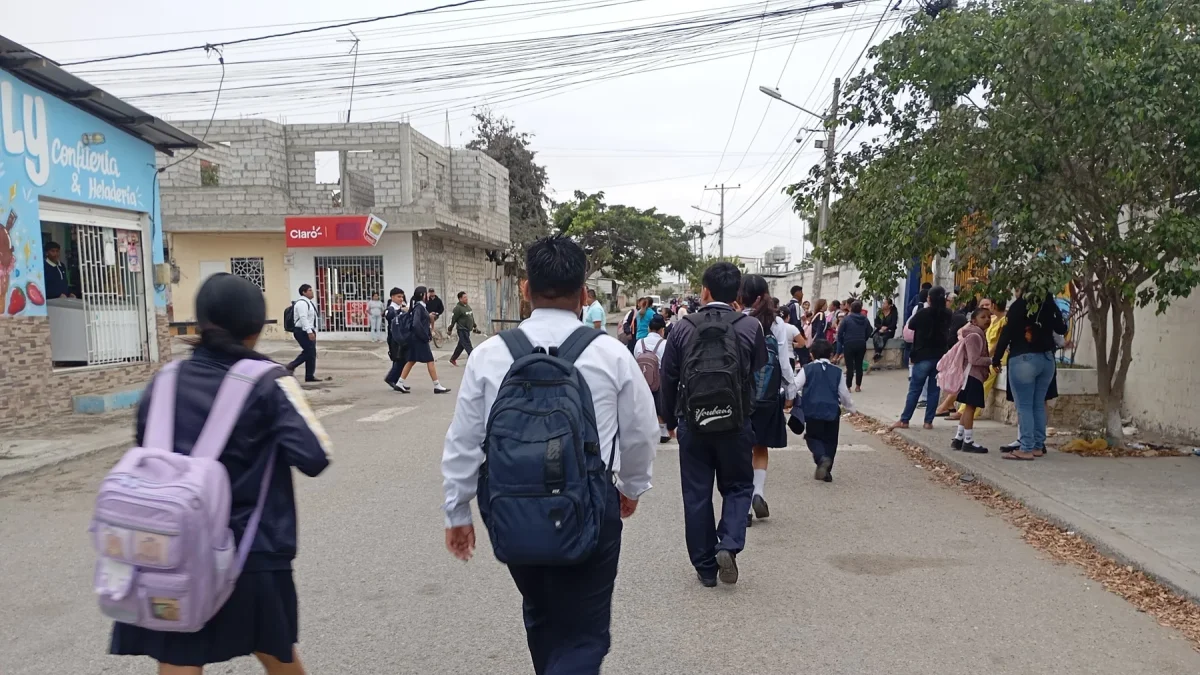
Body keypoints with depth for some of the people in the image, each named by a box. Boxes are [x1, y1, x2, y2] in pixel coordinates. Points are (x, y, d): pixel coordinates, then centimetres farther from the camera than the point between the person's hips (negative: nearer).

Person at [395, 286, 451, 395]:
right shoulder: (419, 307, -15)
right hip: (420, 339, -9)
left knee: (412, 361, 12)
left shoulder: (421, 306, 12)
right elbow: (416, 323, -25)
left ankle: (400, 384, 13)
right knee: (430, 361, -5)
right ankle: (437, 386, -1)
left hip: (417, 339, 9)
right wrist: (425, 336, -19)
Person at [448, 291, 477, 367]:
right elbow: (453, 319, -11)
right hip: (462, 330, -8)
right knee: (468, 346, -9)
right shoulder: (458, 308, -13)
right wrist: (450, 329, -8)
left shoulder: (468, 306, 12)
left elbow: (472, 317, 21)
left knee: (461, 345, 15)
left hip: (467, 330, 8)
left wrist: (474, 326, 22)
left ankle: (453, 359, 28)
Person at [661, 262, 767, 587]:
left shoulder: (683, 328, -3)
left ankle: (705, 566, 16)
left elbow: (667, 379, 2)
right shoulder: (751, 328, -5)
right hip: (736, 423, 0)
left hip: (692, 422, 1)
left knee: (696, 493, 10)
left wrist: (671, 418, 13)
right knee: (738, 487, 16)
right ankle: (728, 545, -5)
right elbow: (759, 377, 0)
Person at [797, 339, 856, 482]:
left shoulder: (807, 369, 1)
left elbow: (794, 386, -6)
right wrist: (851, 408, 27)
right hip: (832, 411, 2)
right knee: (830, 441, 14)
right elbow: (844, 393, 12)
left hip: (813, 410, -2)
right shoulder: (837, 371, 7)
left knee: (812, 437, 10)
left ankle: (822, 458, -19)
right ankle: (826, 471, 14)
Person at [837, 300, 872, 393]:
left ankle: (848, 387, -1)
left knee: (850, 366, -1)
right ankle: (858, 386, 14)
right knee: (859, 365, 11)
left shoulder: (846, 318, -10)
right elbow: (869, 332, 8)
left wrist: (842, 342, 7)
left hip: (849, 345, -4)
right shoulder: (865, 319, 3)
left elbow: (840, 332, -9)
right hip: (861, 345, 4)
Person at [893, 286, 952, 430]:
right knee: (934, 390, 7)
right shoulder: (947, 315, -1)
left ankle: (904, 420, 4)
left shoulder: (924, 313, -13)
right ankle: (928, 421, 8)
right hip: (940, 356, 3)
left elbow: (910, 325, 4)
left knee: (914, 389, 1)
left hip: (923, 356, -3)